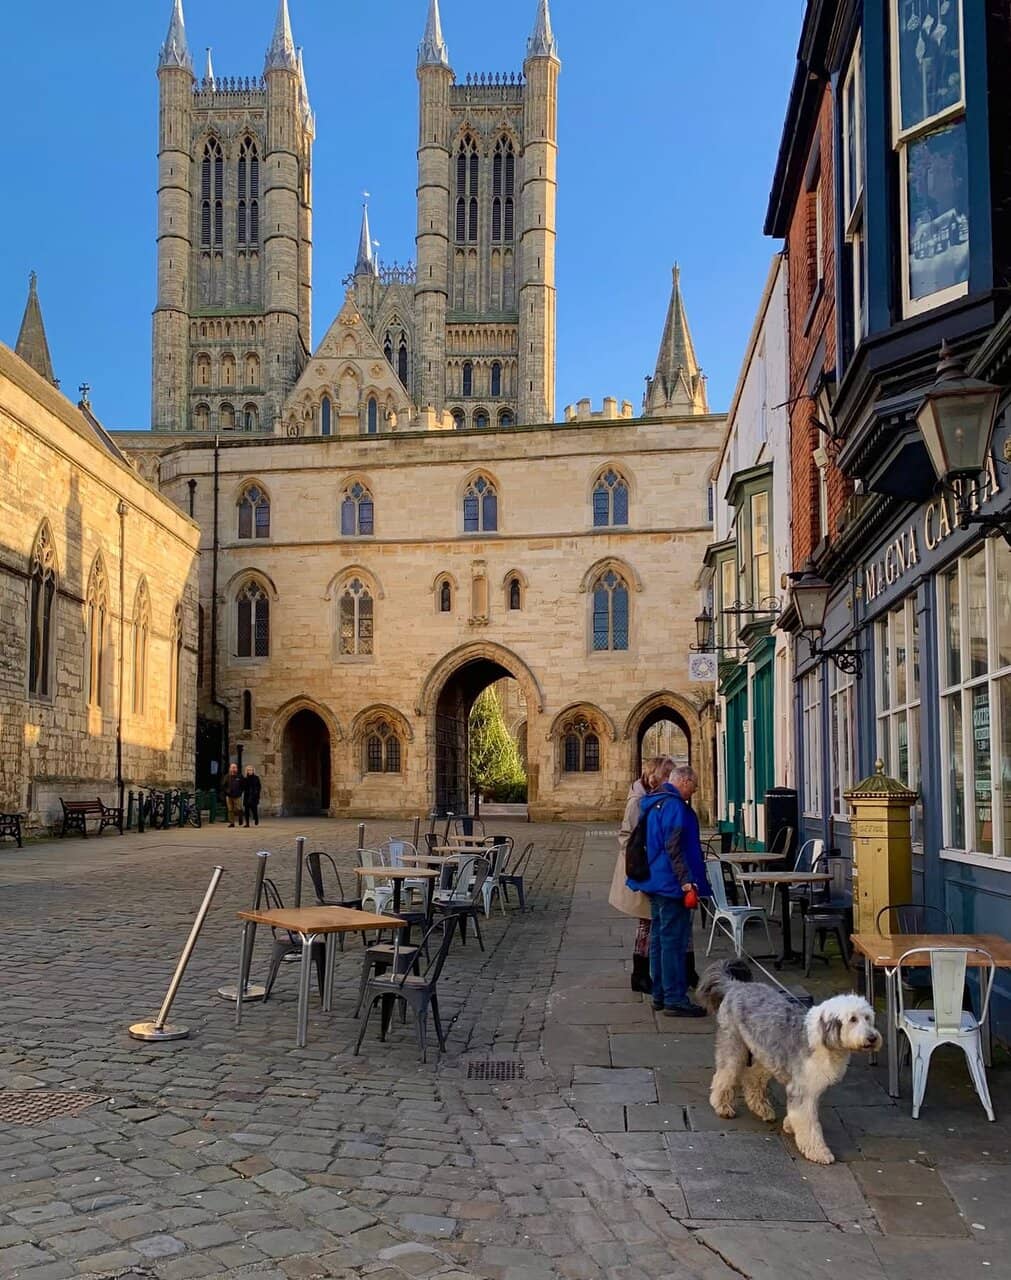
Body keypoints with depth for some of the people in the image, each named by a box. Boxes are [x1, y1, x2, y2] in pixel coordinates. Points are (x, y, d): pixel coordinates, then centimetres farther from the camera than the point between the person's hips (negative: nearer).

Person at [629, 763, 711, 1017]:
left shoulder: (653, 803, 16)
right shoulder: (674, 806, -16)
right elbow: (674, 847, -22)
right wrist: (686, 880, -23)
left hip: (655, 882, 10)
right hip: (671, 883, -10)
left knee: (659, 937, 14)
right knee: (674, 940, -7)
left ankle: (660, 995, 21)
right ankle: (675, 1000, -5)